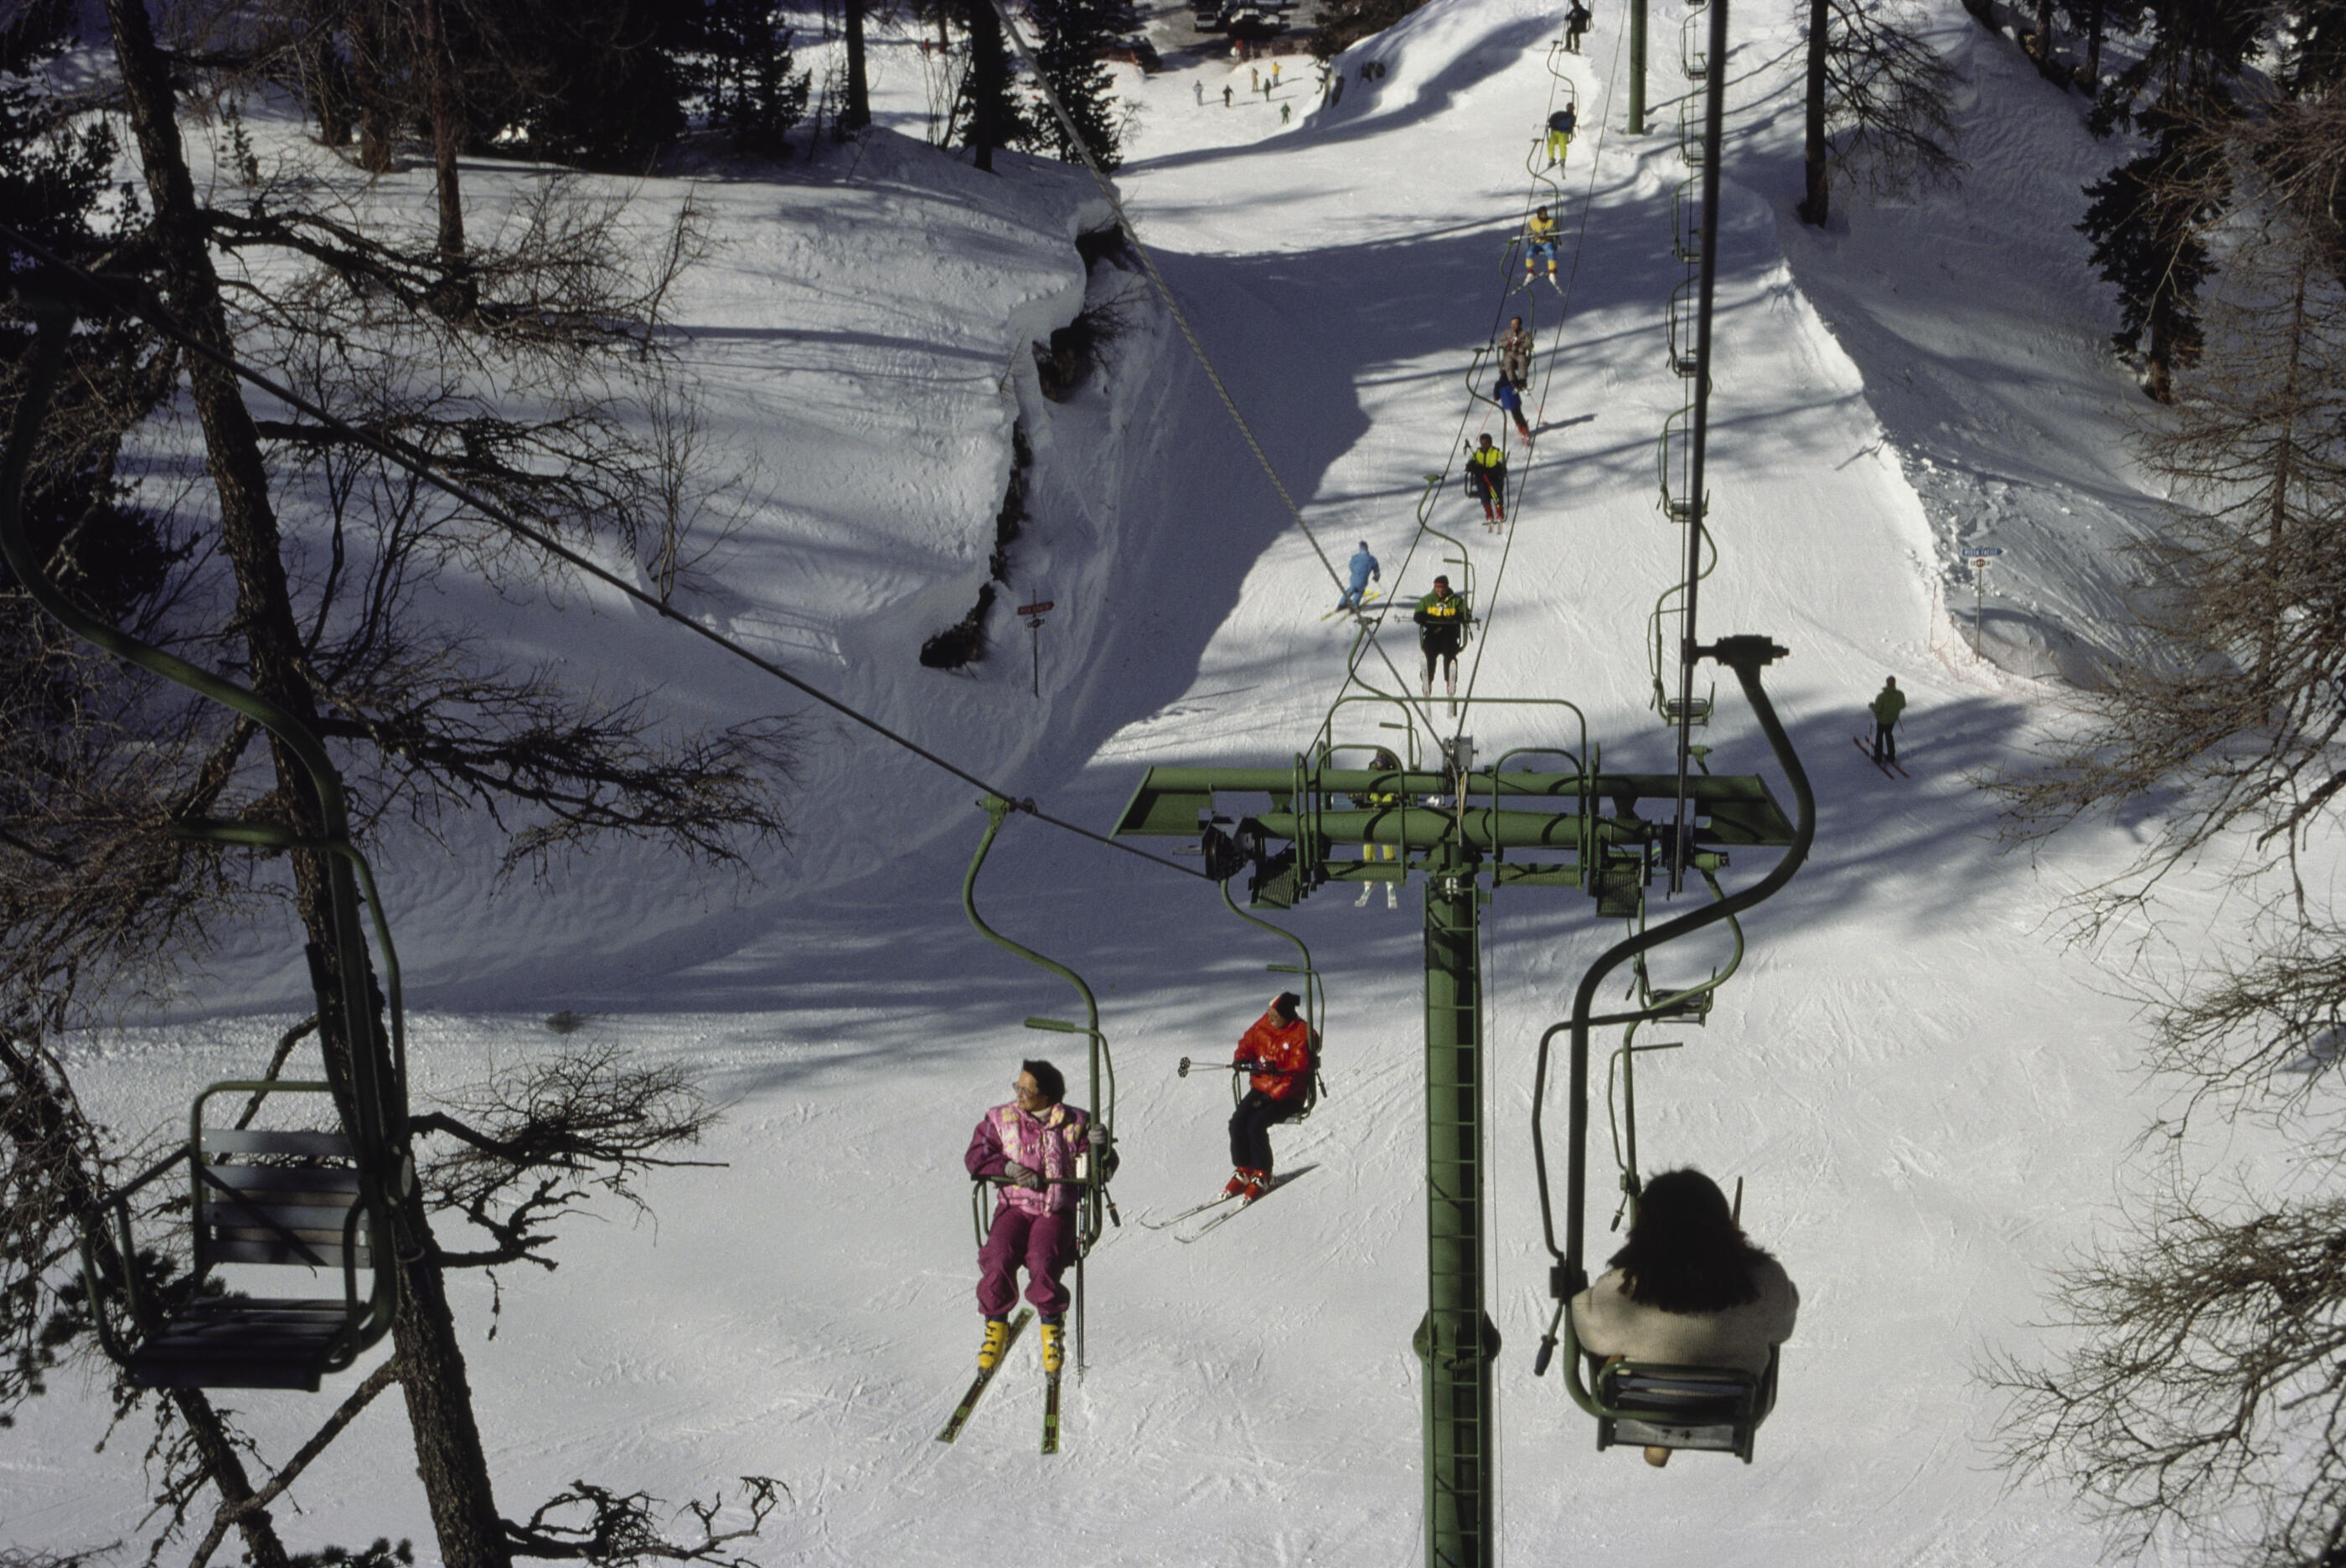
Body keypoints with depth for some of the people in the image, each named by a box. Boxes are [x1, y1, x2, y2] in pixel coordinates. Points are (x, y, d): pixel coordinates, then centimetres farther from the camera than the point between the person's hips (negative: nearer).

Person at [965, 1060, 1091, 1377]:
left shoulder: (1075, 1124, 2)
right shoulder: (1000, 1119, 7)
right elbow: (976, 1157, 3)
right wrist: (1010, 1168, -12)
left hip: (1056, 1211, -2)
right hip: (1014, 1206, 2)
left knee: (1043, 1264, -28)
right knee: (998, 1261, -25)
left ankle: (1052, 1324, -2)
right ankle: (996, 1324, -1)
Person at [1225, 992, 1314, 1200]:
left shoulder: (1301, 1035, -15)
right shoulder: (1264, 1025, 3)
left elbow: (1296, 1074, -18)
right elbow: (1248, 1043, 19)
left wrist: (1272, 1096, -22)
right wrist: (1241, 1059, -4)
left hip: (1288, 1096, -6)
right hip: (1261, 1087, 6)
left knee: (1256, 1125, -26)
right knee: (1237, 1122, -17)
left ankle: (1262, 1176, -10)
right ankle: (1243, 1172, -2)